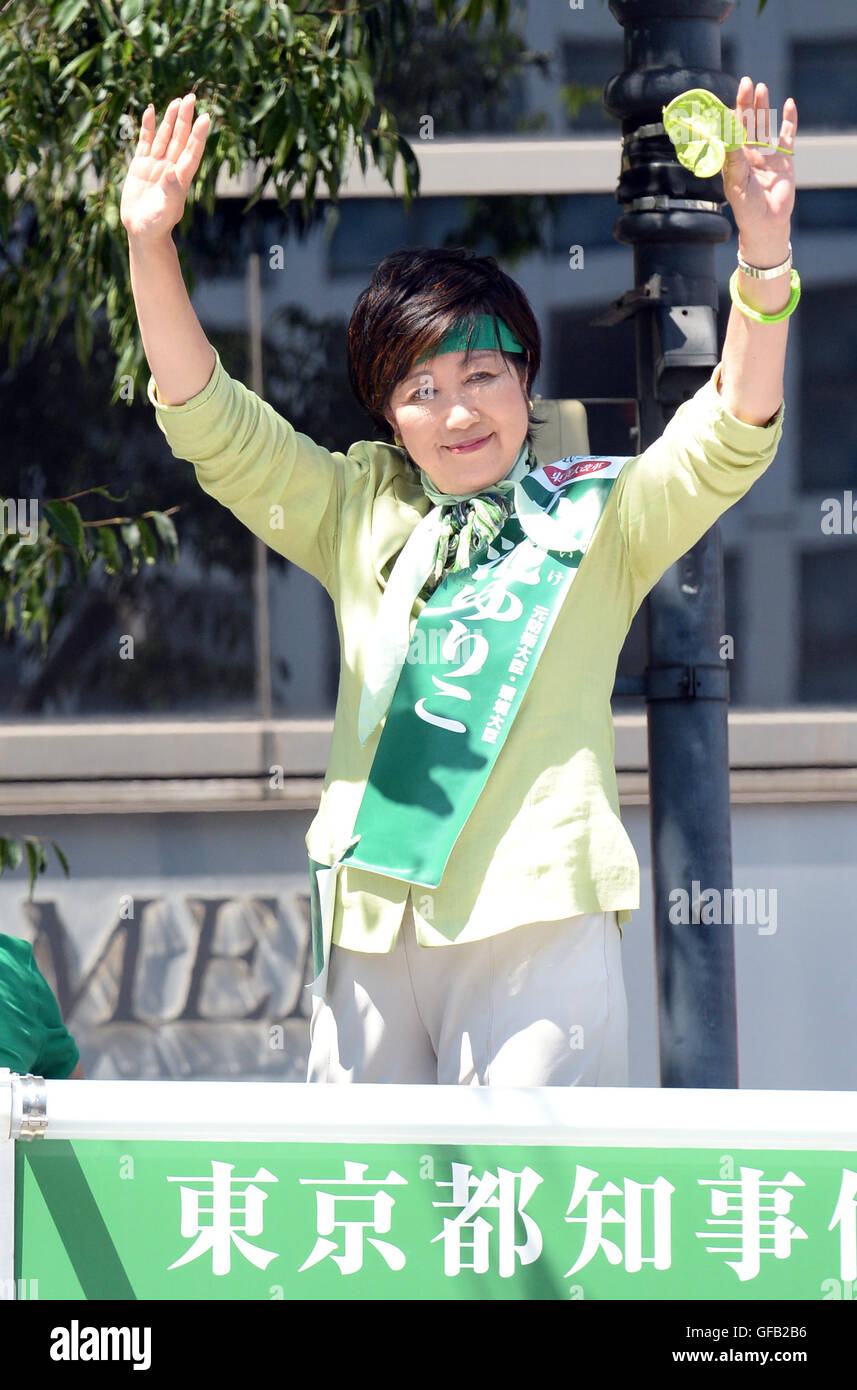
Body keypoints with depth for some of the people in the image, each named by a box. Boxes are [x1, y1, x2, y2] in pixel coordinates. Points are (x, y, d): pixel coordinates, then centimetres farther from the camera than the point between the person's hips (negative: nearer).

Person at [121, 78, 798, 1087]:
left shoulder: (597, 518, 8)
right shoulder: (360, 514, 15)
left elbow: (730, 439, -5)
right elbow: (211, 423, 10)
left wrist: (763, 251, -19)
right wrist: (150, 247, -4)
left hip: (539, 922, -3)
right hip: (370, 923, 3)